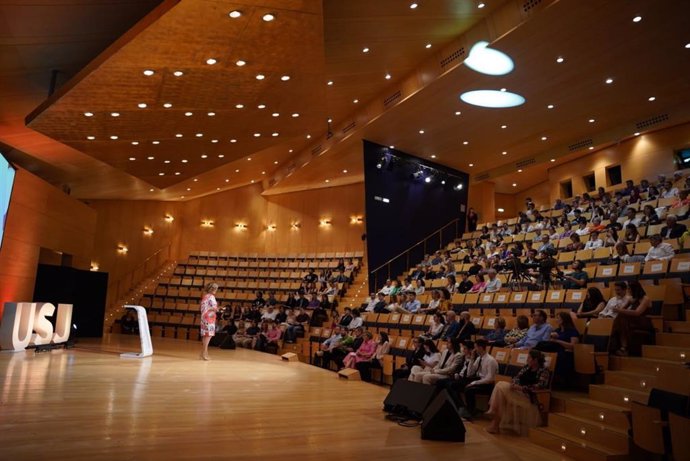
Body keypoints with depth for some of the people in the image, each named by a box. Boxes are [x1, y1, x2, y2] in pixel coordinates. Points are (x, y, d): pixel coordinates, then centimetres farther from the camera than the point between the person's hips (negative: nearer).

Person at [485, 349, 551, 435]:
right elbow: (517, 377, 13)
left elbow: (540, 385, -20)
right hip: (519, 391, 7)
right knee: (500, 385, -18)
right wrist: (513, 384, -12)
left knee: (502, 389, -22)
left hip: (530, 396, -7)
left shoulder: (544, 371, -6)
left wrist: (521, 388, -24)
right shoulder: (526, 367, 15)